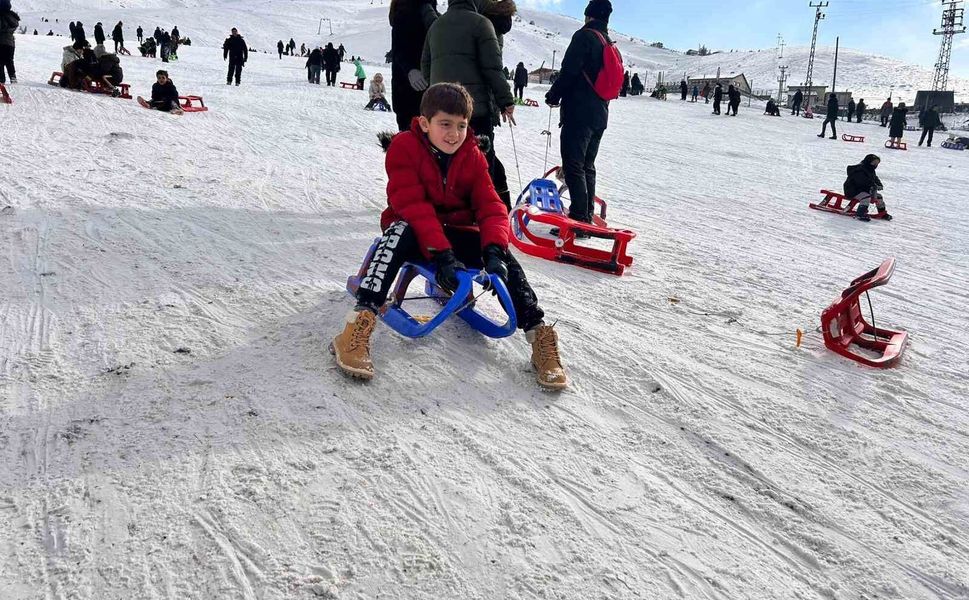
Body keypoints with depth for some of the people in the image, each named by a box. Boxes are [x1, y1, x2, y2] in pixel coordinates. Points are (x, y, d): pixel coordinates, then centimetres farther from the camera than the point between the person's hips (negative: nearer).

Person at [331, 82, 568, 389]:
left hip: (457, 233, 3)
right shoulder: (404, 147, -14)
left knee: (503, 256, -22)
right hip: (416, 230, -3)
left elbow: (491, 207, -10)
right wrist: (441, 254, -36)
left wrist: (494, 250, -30)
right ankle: (359, 324, -45)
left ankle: (539, 336, -15)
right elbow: (412, 205, -24)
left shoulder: (473, 156, -1)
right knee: (400, 232, -38)